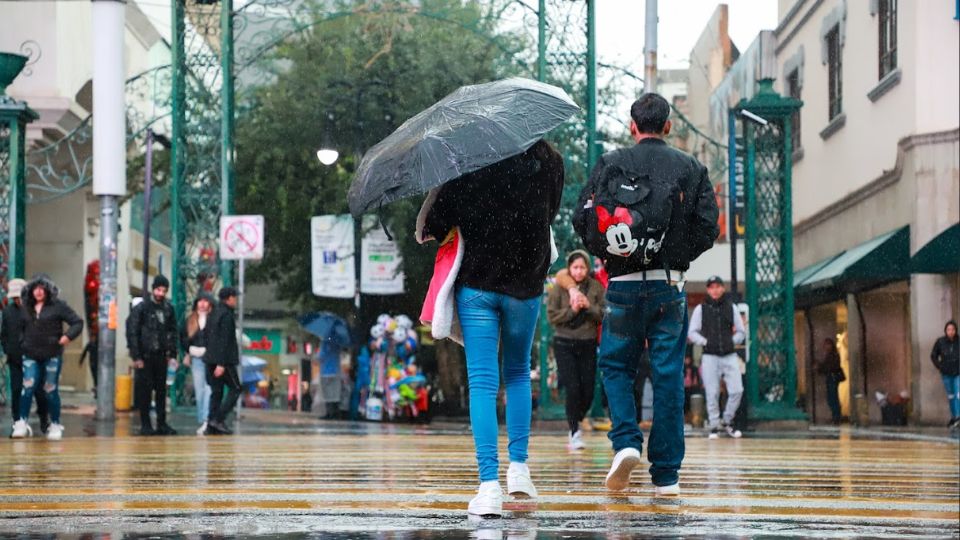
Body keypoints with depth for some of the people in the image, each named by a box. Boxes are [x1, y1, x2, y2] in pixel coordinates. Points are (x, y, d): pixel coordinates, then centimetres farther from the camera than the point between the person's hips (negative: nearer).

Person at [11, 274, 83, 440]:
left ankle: (55, 425, 16)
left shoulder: (58, 306, -5)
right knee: (28, 387, -10)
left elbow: (78, 322, -4)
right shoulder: (26, 307, 8)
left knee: (50, 390, 3)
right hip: (31, 355, 3)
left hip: (52, 356, -3)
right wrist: (23, 340, 10)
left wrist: (68, 336, -18)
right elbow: (22, 326, 24)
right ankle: (22, 423, -6)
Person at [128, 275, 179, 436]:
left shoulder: (168, 309, 8)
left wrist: (172, 354, 5)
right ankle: (145, 424, 4)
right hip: (145, 356, -4)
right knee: (145, 390, -1)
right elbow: (132, 332, -7)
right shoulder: (141, 308, -6)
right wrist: (136, 356, -12)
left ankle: (162, 424, 12)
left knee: (161, 390, 7)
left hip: (161, 356, 4)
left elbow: (173, 332, 14)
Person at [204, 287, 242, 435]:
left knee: (216, 391, 8)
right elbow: (224, 341, -18)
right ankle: (219, 419, -12)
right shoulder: (227, 315, -12)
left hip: (211, 359, 8)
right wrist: (221, 364, -21)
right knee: (235, 389, -1)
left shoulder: (214, 314, 15)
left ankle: (211, 426, 3)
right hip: (225, 360, -8)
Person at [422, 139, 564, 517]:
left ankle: (489, 484, -12)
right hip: (526, 284, 2)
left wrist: (428, 230, 10)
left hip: (476, 283, -2)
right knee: (518, 372, 22)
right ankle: (518, 467, 12)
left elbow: (443, 215, -10)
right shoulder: (549, 162, -3)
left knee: (482, 382, -2)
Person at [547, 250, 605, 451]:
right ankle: (575, 433, -3)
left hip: (588, 344, 2)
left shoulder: (596, 288, 3)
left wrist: (589, 307, -15)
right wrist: (572, 310, -16)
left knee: (588, 391, 4)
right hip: (564, 344, -2)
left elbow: (605, 314, 0)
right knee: (572, 389, -11)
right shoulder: (559, 288, -1)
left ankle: (576, 423, 30)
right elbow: (552, 316, -5)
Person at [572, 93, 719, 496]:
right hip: (670, 285, 1)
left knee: (615, 367, 13)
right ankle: (666, 475, 3)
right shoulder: (690, 169, 4)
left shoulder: (610, 165, 2)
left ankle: (626, 441, -9)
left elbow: (582, 218, -4)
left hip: (623, 283, -1)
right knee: (668, 376, 3)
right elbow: (708, 227, 0)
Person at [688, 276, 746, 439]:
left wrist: (732, 341, -1)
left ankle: (727, 422, 11)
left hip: (730, 356, 2)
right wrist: (705, 342, -8)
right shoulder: (700, 309, 6)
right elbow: (692, 332, 5)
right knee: (712, 393, -3)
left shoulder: (731, 308, 11)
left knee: (736, 390, -7)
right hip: (710, 356, -2)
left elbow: (741, 332, 15)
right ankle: (714, 426, 7)